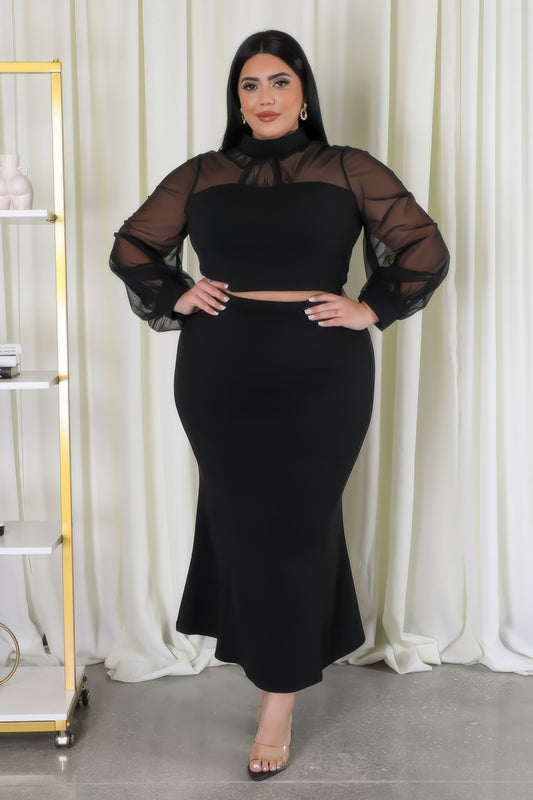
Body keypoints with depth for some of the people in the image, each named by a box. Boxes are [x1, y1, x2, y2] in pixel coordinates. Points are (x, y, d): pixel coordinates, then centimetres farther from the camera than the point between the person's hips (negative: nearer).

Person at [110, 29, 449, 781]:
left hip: (318, 374, -2)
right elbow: (131, 249, 17)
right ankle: (291, 649, 32)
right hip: (220, 375, 2)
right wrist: (176, 297, 3)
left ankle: (278, 704, 13)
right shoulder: (200, 175, 9)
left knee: (294, 527, 1)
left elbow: (426, 249, 5)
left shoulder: (349, 170, 4)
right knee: (241, 521, 7)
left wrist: (371, 308, -3)